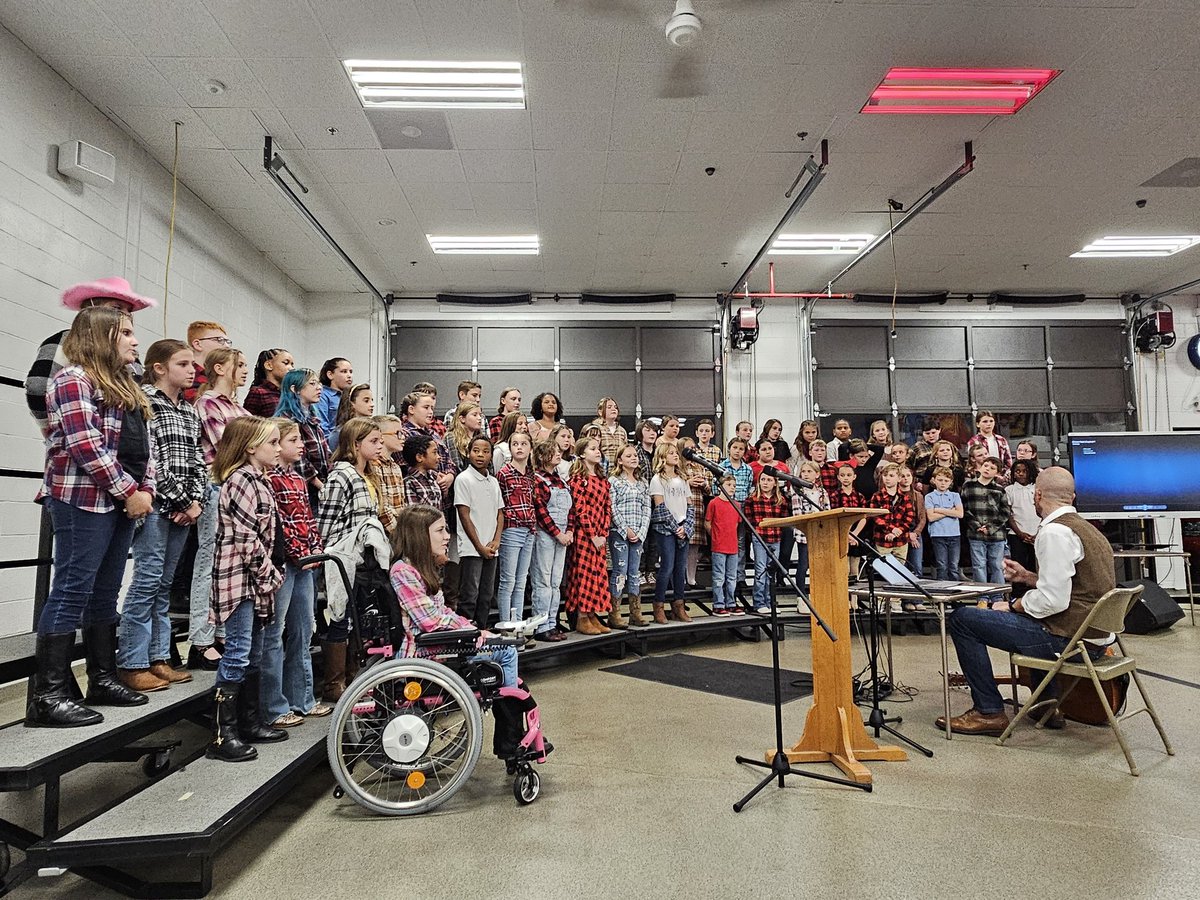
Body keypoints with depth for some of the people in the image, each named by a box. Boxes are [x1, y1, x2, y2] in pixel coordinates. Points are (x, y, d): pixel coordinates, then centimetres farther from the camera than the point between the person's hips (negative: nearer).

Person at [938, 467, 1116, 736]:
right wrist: (1027, 577, 20)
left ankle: (988, 712, 0)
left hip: (1070, 640, -10)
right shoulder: (1084, 527, 12)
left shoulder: (1054, 532, -18)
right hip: (1094, 635, 10)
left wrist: (1013, 607, -8)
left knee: (961, 619, -8)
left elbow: (1053, 601, -23)